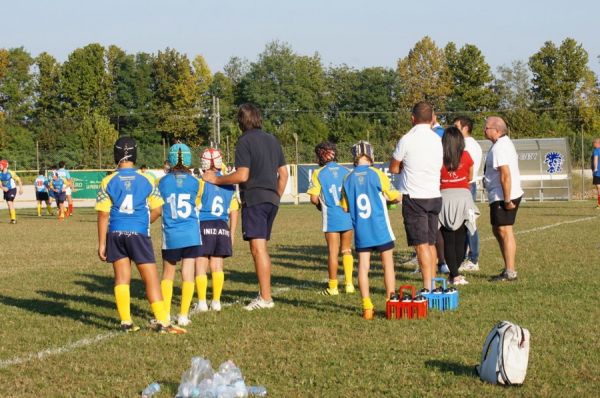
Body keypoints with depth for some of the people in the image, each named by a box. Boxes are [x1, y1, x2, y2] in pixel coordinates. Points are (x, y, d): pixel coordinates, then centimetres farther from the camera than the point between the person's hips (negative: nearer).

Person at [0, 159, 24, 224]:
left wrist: (21, 188, -4)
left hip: (12, 189, -6)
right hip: (6, 190, 6)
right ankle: (13, 219, 19)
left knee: (10, 203, -16)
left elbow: (18, 179, -6)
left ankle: (13, 219, -12)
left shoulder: (10, 173, -16)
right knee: (9, 205, 9)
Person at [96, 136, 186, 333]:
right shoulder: (146, 180, -1)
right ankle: (162, 322, -2)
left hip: (116, 234, 1)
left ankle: (126, 321, 9)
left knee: (121, 278, 8)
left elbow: (103, 214, -3)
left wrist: (101, 243, 2)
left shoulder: (108, 182, -2)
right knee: (151, 278, 2)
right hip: (139, 233, -1)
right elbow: (157, 209, 3)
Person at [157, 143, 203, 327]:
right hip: (191, 235, 0)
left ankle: (165, 313, 15)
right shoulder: (195, 182, -3)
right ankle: (183, 315, 3)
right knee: (188, 275, 4)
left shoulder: (162, 182, -4)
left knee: (168, 275, 14)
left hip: (171, 235, 0)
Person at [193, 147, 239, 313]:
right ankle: (216, 301, 12)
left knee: (201, 266, 3)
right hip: (222, 228, 5)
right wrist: (232, 233, 17)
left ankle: (202, 302, 2)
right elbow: (234, 210, 10)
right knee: (217, 266, 11)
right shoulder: (229, 183, 8)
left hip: (204, 226, -5)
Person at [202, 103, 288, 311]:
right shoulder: (272, 140, 14)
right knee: (262, 248, 16)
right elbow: (283, 174, 16)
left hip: (254, 200, -8)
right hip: (271, 200, 8)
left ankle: (265, 298, -10)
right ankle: (264, 292, 19)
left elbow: (242, 175, -15)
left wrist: (216, 179, -4)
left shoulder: (245, 141, -8)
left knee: (258, 248, -8)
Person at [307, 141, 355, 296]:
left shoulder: (318, 173, -4)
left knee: (333, 251, 4)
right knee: (346, 250, 14)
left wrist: (320, 205, 13)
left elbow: (314, 198, -8)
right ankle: (349, 283, 12)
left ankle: (333, 287, 9)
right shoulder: (345, 171, 4)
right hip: (347, 215, 3)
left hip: (331, 216, -3)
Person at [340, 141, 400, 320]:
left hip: (361, 230, 2)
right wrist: (386, 198, 16)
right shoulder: (377, 174, -8)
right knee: (387, 264, 8)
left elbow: (345, 207, 7)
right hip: (381, 229, -2)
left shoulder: (348, 179, 1)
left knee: (363, 266, 4)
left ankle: (367, 308, 2)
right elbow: (396, 197, -5)